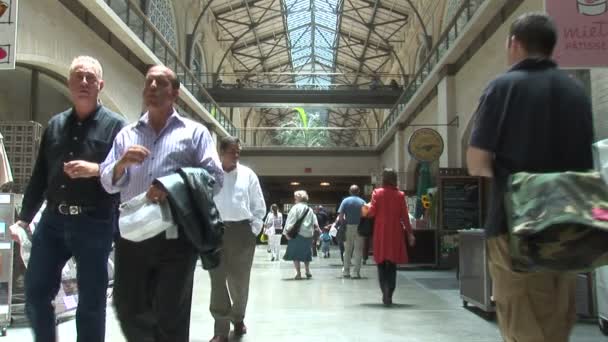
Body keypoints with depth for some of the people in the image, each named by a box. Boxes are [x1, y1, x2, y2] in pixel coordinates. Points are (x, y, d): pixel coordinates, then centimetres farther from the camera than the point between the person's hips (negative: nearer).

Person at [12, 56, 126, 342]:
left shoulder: (115, 125, -2)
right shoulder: (55, 124, 12)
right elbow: (40, 175, 15)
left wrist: (97, 170, -23)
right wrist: (24, 217, 14)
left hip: (94, 224, -4)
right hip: (53, 221, 5)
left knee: (91, 302, 5)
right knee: (35, 293, 9)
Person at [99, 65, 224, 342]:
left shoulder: (194, 132, 8)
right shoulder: (126, 134, 18)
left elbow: (215, 176, -3)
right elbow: (108, 183, 12)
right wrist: (122, 163, -9)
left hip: (176, 237, -3)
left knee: (170, 316, 1)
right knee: (129, 310, 9)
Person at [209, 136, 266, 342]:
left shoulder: (247, 174, 6)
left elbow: (259, 206, 9)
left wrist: (254, 230, 2)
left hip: (242, 230, 1)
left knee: (240, 280, 10)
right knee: (218, 281, -3)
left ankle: (238, 318, 35)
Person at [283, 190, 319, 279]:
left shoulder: (296, 207, -6)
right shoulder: (310, 210, 11)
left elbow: (291, 221, -13)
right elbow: (315, 224, 8)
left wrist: (287, 231, -12)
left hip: (297, 234, -5)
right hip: (308, 235, 5)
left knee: (295, 255, 1)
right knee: (306, 253, 19)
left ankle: (298, 273, -3)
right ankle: (308, 271, 18)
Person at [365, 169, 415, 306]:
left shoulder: (377, 193, -3)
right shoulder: (400, 195, -1)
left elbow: (372, 212, -6)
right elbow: (404, 216, -1)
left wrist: (367, 209, 16)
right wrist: (410, 233, 5)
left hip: (381, 233, -1)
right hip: (395, 233, 1)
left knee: (381, 263, 8)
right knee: (392, 264, 10)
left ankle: (385, 291, -9)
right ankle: (389, 295, 7)